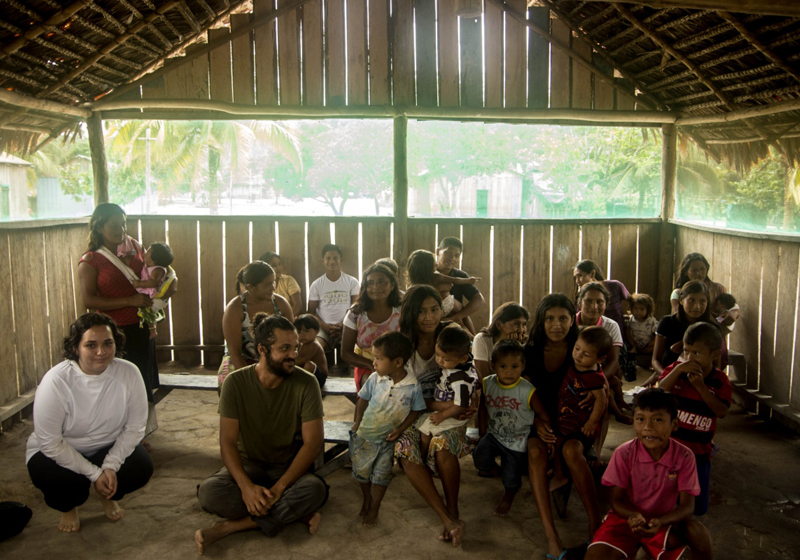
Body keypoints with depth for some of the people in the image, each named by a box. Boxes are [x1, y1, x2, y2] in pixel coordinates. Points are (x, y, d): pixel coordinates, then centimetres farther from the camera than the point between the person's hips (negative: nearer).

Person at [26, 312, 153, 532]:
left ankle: (108, 495, 15)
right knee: (56, 479, -32)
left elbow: (135, 428, -11)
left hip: (111, 448, 2)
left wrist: (111, 466, -22)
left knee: (142, 468, -23)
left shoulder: (129, 373, -19)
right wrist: (94, 473, -23)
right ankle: (68, 508, 9)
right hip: (57, 452, -2)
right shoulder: (56, 381, -26)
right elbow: (50, 442, -22)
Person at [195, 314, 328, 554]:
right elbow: (227, 441, -12)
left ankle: (230, 526, -20)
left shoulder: (306, 383, -12)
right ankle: (296, 512, -16)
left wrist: (279, 487, -24)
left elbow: (313, 442, -14)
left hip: (290, 467, -1)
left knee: (315, 489, -33)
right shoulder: (236, 383, -10)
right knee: (209, 492, -29)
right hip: (248, 465, 1)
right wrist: (246, 486, -29)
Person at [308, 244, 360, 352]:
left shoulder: (352, 282, 6)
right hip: (323, 328, 0)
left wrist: (343, 324, -13)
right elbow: (311, 312, 7)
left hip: (346, 327, 0)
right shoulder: (316, 285, 8)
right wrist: (324, 326, -12)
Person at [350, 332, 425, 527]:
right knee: (361, 469, 13)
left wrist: (400, 429, -14)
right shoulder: (375, 379, -14)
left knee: (381, 474, 6)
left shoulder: (413, 386, -18)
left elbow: (416, 410, -6)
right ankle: (367, 498, 40)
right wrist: (358, 422, -2)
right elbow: (363, 399, 1)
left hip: (389, 439, -2)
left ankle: (374, 508, 27)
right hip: (365, 435, 2)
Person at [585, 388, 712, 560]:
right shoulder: (624, 453, -15)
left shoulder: (684, 456, -13)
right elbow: (616, 500, -9)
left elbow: (687, 505, -13)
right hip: (627, 518, -1)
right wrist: (633, 515, -33)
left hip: (664, 521, 2)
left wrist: (660, 522, -33)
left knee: (698, 532, -29)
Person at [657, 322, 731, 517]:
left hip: (699, 451, 0)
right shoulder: (675, 370, -5)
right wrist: (677, 370, -26)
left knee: (697, 508, 9)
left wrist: (700, 386, -23)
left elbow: (722, 412, -16)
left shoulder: (720, 381, -5)